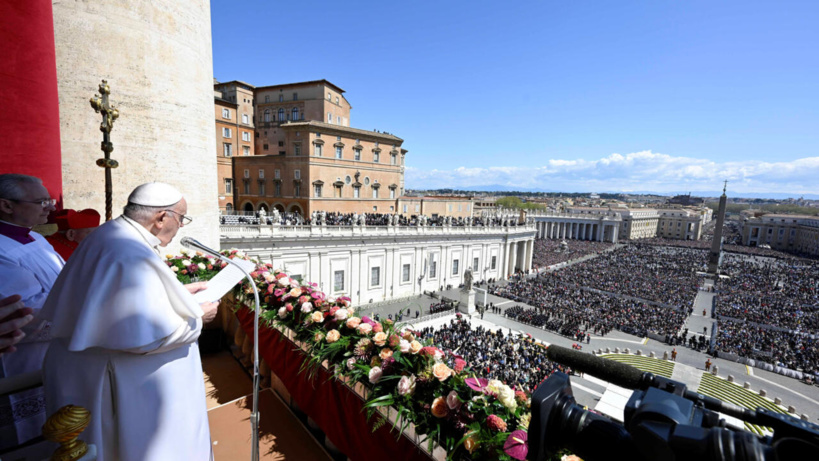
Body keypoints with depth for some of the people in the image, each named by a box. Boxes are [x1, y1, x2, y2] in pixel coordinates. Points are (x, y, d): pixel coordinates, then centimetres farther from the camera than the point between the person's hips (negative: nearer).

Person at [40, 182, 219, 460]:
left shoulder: (112, 236, 1)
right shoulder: (131, 257, -30)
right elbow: (146, 335, -30)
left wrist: (178, 292, 10)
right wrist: (197, 317, -15)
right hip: (128, 387, -9)